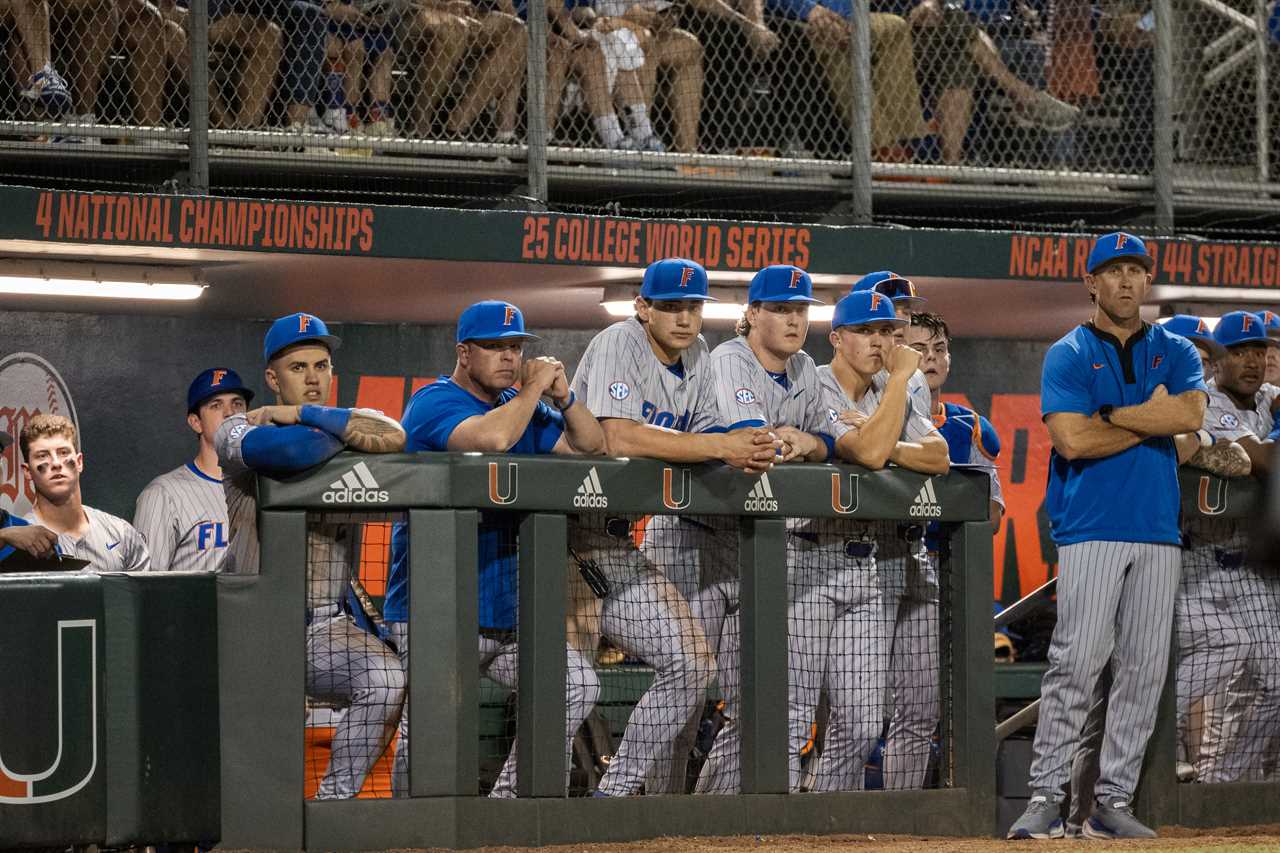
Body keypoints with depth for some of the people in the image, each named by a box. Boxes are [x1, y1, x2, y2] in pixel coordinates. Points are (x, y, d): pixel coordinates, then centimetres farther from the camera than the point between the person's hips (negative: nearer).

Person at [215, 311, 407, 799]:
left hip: (326, 626, 2)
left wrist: (303, 414, -17)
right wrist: (345, 433, -10)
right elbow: (286, 451, -26)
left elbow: (395, 437, -17)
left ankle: (334, 803, -12)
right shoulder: (238, 431, -1)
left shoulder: (352, 420, 9)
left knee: (386, 681, -26)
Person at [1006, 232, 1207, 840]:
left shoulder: (1175, 352, 14)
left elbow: (1191, 414, -7)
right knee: (1076, 663, -12)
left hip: (1158, 532, 4)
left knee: (1144, 670, 2)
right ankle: (1044, 798, -10)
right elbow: (1072, 440, -12)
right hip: (1092, 530, -4)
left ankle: (1113, 803, 6)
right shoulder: (1067, 356, 3)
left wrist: (1110, 414, -7)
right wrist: (1152, 417, -5)